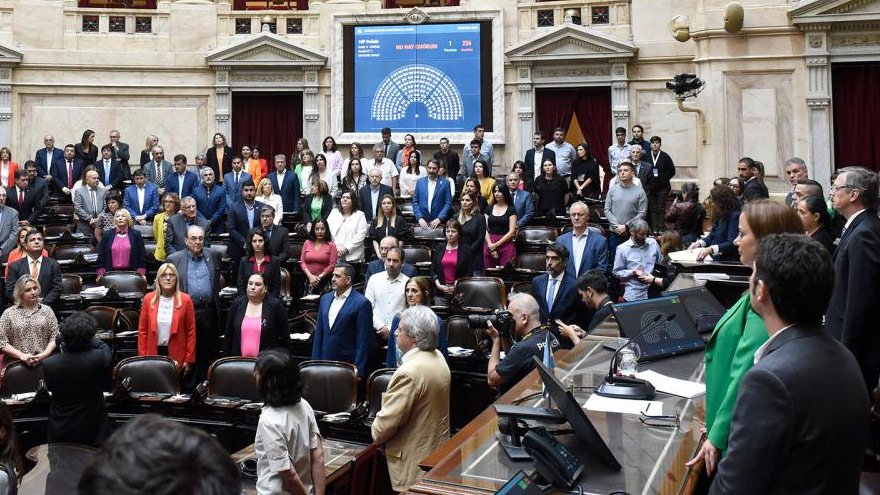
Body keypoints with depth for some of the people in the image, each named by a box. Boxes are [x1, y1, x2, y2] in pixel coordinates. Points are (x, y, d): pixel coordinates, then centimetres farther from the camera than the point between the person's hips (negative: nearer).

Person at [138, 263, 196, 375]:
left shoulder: (185, 300, -2)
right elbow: (142, 330, 5)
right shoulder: (149, 299, 2)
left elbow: (191, 331, -1)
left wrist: (189, 359, -4)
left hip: (177, 357, -1)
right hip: (153, 354, 1)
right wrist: (142, 357, 0)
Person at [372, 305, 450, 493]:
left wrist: (375, 434, -1)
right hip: (437, 447, 9)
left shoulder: (409, 372, -27)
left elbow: (388, 420, -23)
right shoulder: (438, 358, 3)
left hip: (415, 461, -9)